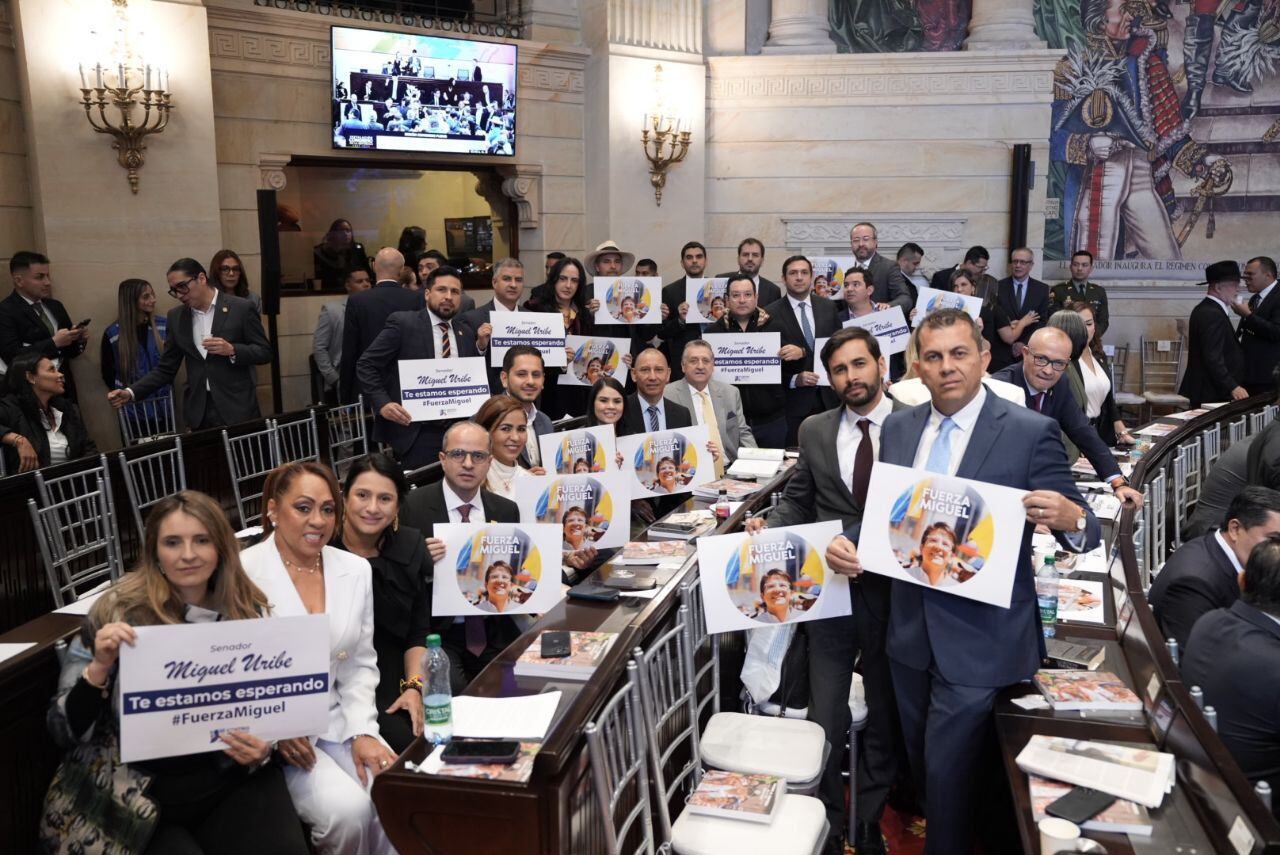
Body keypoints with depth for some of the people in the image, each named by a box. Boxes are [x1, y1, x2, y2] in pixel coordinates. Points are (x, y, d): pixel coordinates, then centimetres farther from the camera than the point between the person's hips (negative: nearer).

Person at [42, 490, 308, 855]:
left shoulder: (249, 612, 2)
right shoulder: (117, 611, -6)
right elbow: (65, 731, -5)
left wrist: (262, 750, -12)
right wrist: (99, 667, -22)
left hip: (231, 779, 2)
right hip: (142, 791, -2)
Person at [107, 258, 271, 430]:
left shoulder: (241, 308, -4)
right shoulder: (176, 316, 9)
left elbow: (265, 352, -1)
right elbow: (166, 368, 11)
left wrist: (231, 350, -19)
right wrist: (131, 393, -3)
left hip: (238, 409, -3)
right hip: (199, 413, 3)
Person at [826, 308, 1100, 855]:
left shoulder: (1031, 433, -12)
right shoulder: (898, 428, 3)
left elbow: (1080, 527, -9)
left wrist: (1071, 518, -32)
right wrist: (848, 542, -10)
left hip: (981, 640, -5)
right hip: (911, 631, 6)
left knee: (950, 773, 3)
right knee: (923, 765, 21)